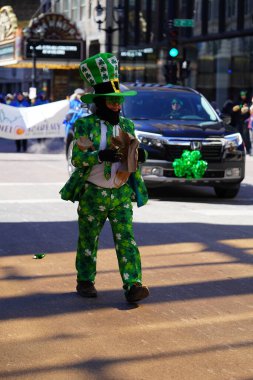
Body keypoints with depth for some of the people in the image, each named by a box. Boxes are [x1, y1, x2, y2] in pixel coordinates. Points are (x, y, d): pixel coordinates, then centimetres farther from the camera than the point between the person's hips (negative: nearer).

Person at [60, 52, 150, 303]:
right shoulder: (85, 125, -6)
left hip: (121, 195, 2)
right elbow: (77, 158, -14)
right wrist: (101, 155, -30)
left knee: (126, 240, -7)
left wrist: (139, 155, -9)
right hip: (93, 195, -2)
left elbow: (134, 155, 16)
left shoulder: (126, 125, 8)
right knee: (88, 240, 9)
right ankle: (85, 282, 24)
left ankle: (133, 285, -12)